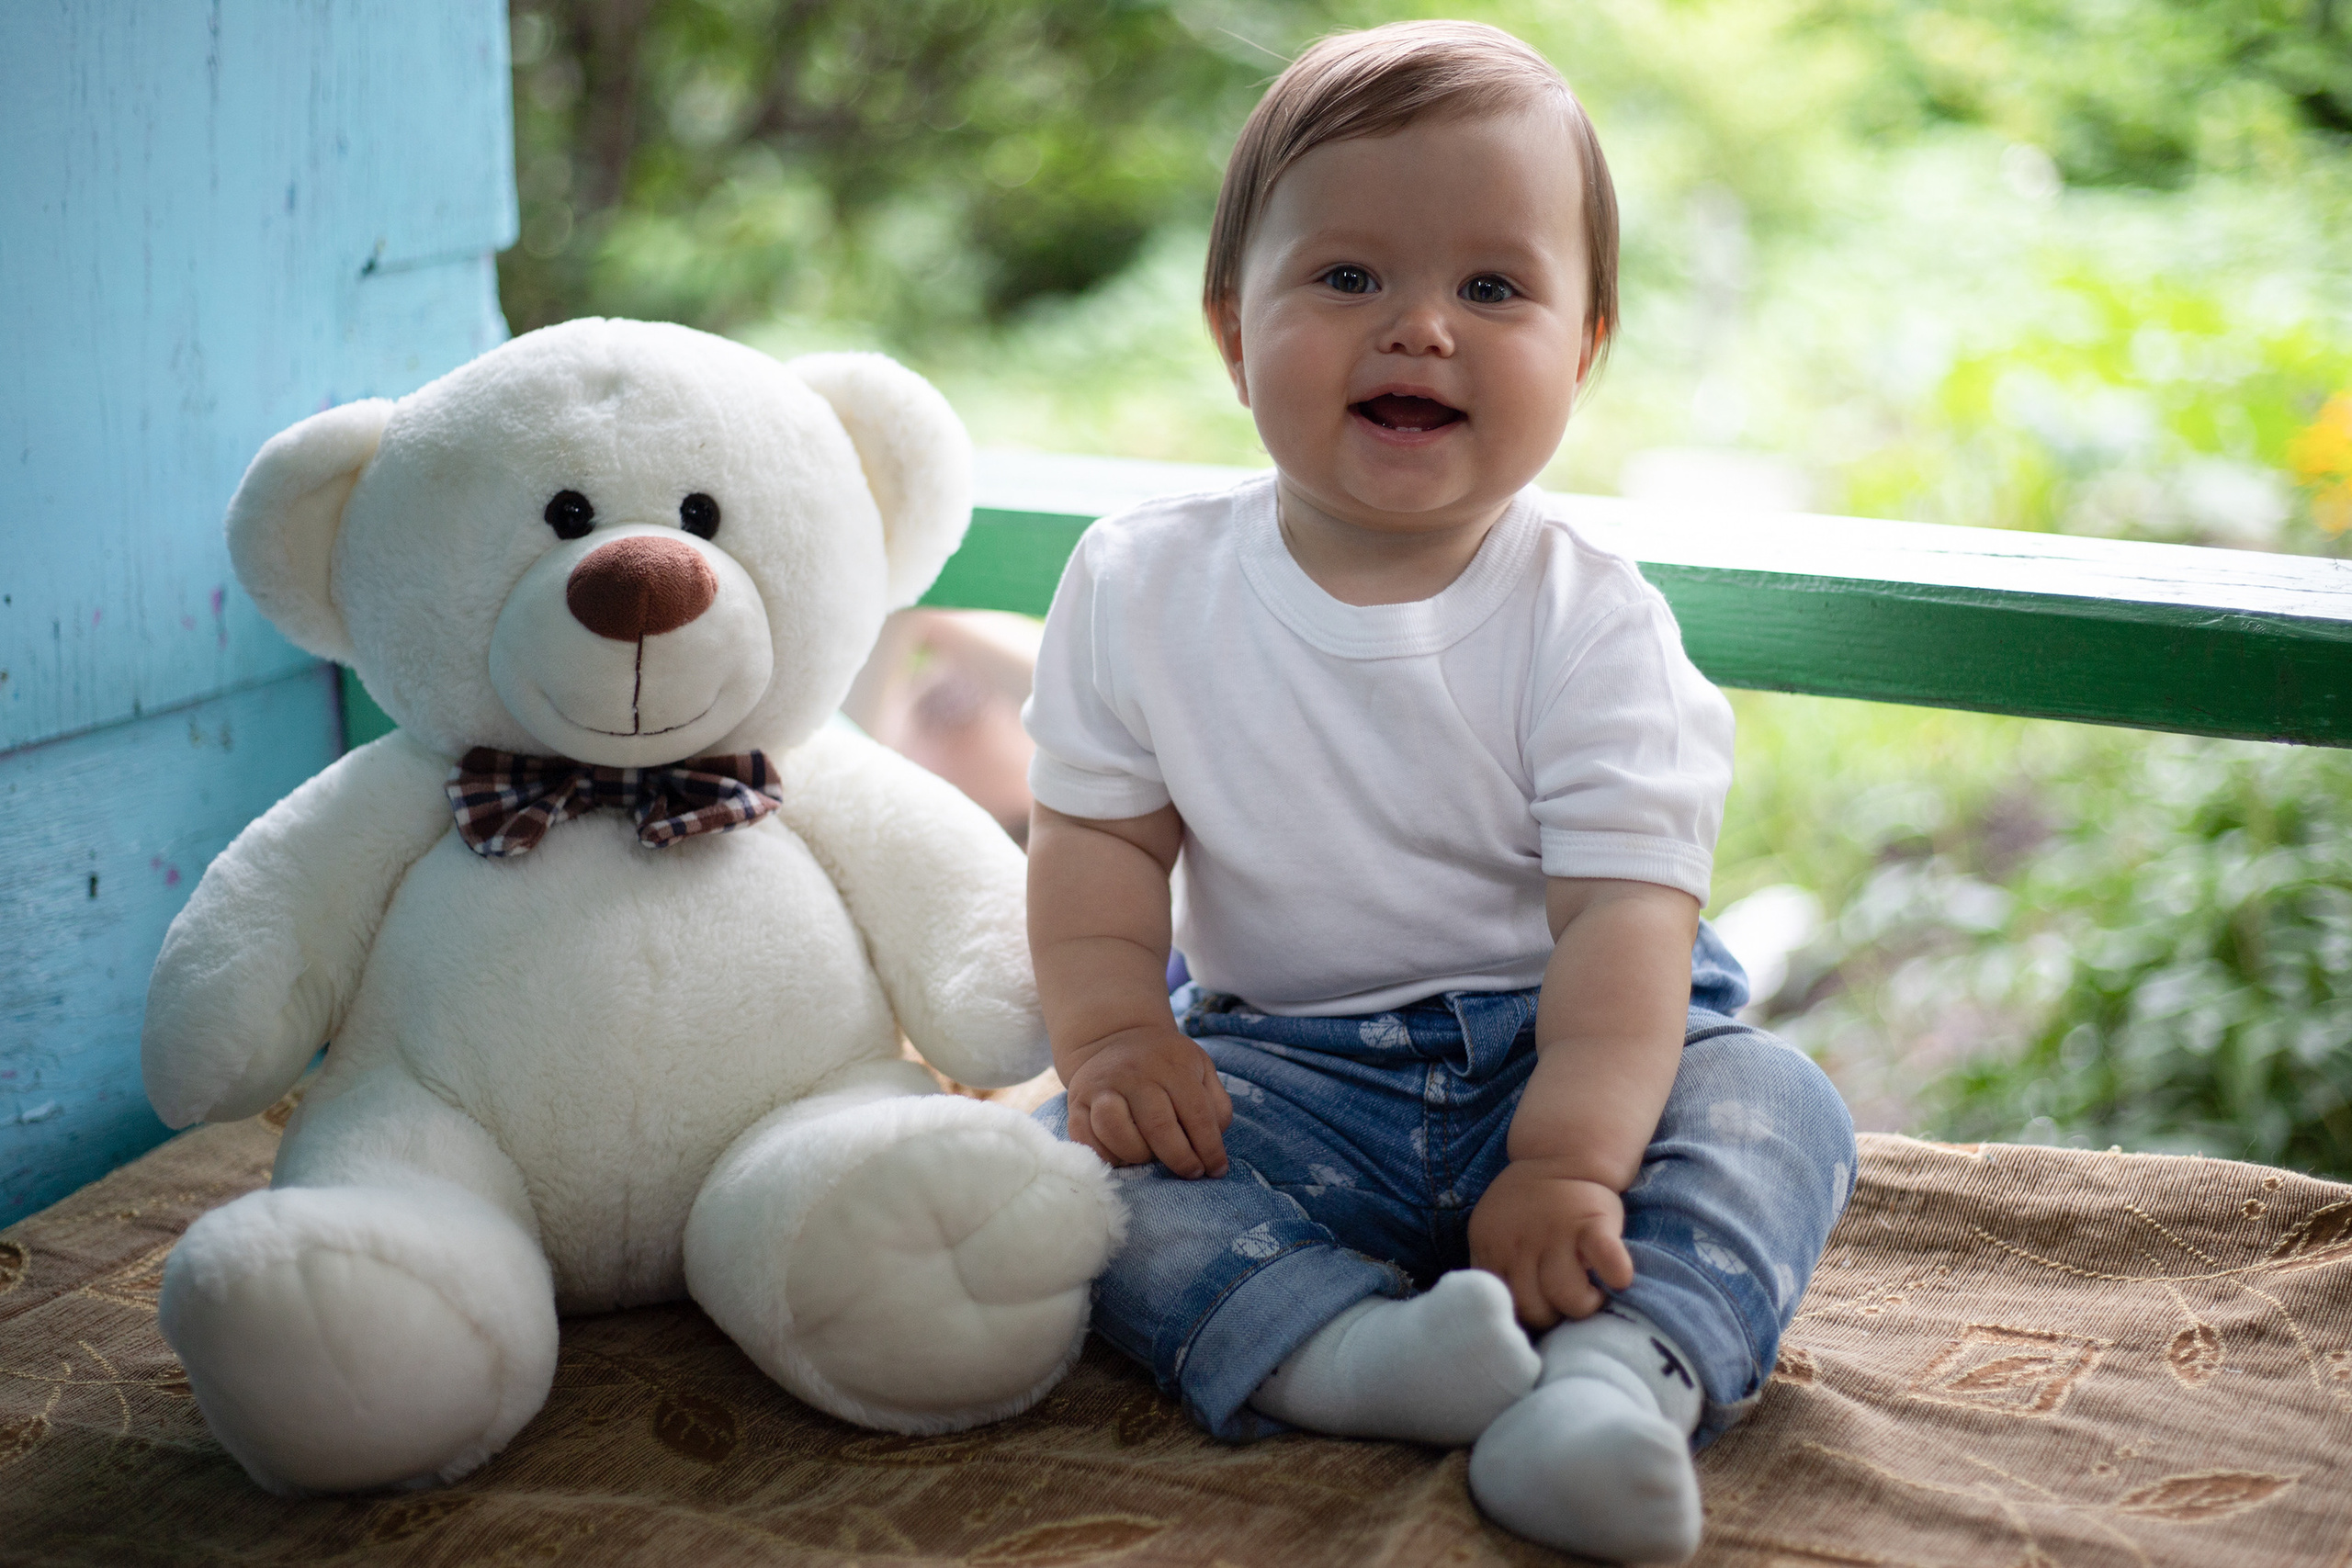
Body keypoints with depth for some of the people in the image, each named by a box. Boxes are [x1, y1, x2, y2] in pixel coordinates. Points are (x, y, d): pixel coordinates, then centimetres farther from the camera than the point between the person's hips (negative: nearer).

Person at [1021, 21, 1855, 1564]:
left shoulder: (1591, 618, -11)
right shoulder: (1143, 586, -3)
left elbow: (1626, 909, -18)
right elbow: (1100, 834, 1)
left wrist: (1569, 1161, -31)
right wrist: (1113, 1034, -17)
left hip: (1558, 1052, -1)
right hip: (1281, 1076, 1)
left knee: (1776, 1107, -25)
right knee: (1096, 1156, -24)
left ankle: (1624, 1368, -47)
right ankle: (1340, 1349, -42)